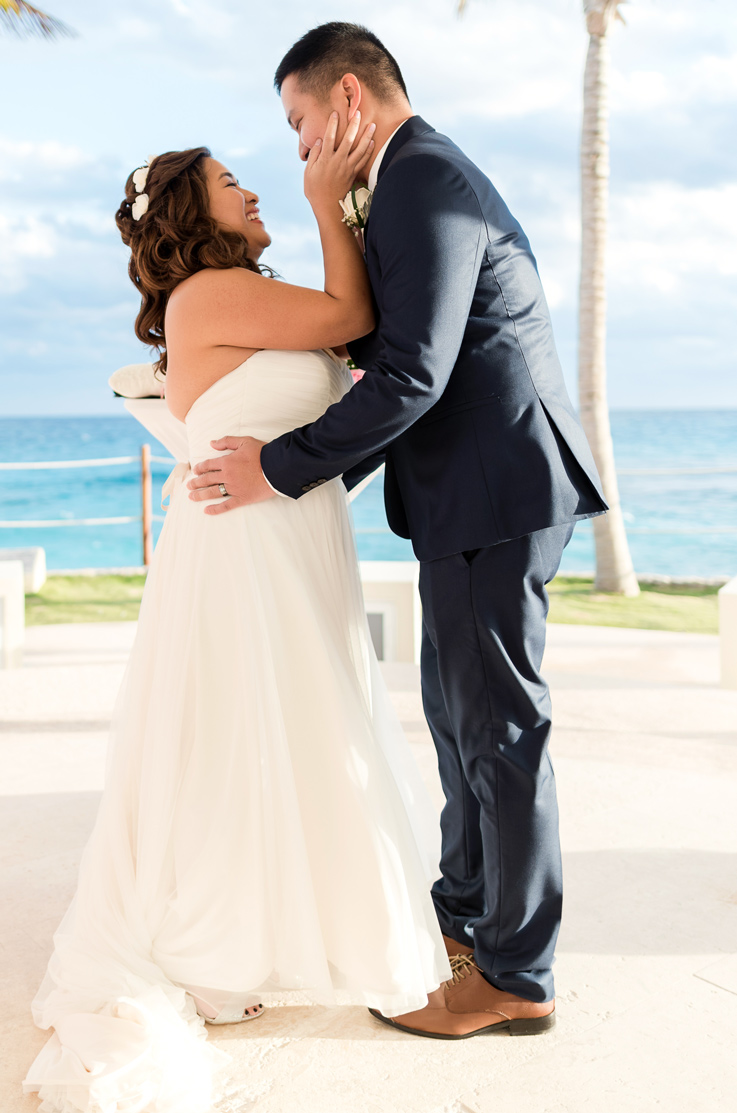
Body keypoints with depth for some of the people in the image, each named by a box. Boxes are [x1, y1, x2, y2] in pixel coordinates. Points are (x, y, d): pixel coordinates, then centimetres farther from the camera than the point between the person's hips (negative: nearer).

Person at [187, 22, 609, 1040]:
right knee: (457, 709, 18)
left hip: (493, 495, -11)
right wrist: (328, 475, 19)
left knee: (498, 727, -2)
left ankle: (516, 977, 12)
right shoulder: (430, 178, 20)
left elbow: (413, 375, -23)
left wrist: (284, 467, -15)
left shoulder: (422, 180, -14)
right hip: (479, 493, 11)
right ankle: (466, 912, 34)